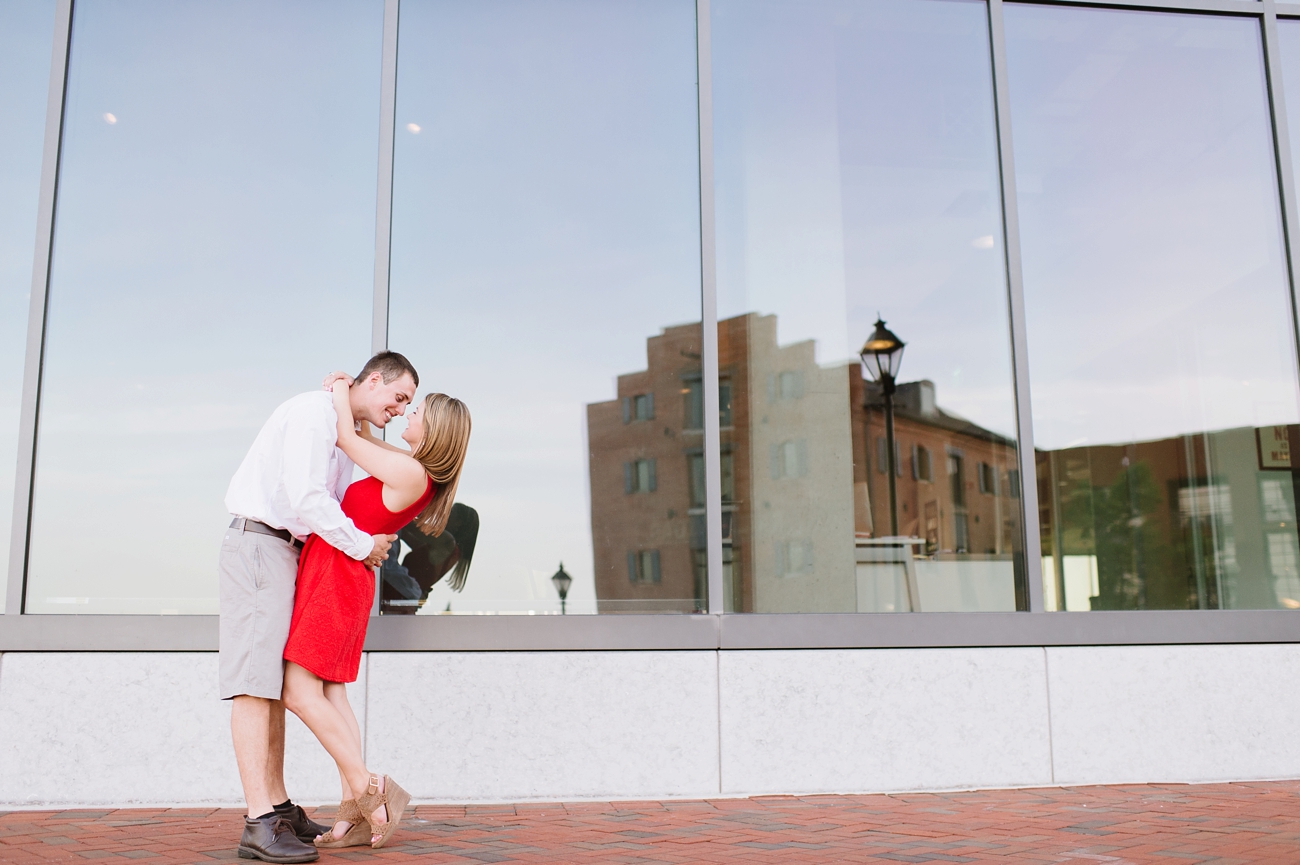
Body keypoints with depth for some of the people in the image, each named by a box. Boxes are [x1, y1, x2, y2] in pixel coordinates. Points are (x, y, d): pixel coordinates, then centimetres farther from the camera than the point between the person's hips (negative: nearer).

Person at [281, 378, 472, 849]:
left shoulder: (409, 472, -19)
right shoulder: (415, 470, 9)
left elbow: (348, 439, -13)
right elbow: (363, 442, 24)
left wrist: (342, 391, 2)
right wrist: (349, 402, 12)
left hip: (335, 573, -10)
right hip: (344, 579, 10)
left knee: (300, 692, -10)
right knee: (331, 694, 6)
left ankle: (369, 788, -5)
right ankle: (355, 815, 4)